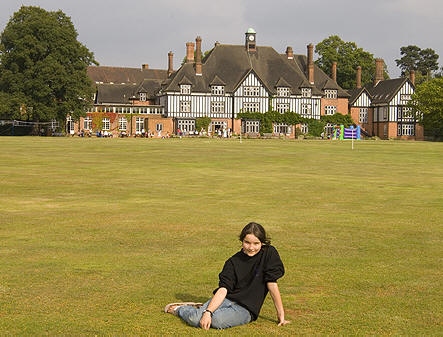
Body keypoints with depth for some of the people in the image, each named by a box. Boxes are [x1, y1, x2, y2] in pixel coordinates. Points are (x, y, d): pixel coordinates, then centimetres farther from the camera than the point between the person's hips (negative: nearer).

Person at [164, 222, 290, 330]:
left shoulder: (269, 254, -6)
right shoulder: (233, 262, 0)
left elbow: (272, 285, -7)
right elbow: (223, 289, -10)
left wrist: (281, 315, -7)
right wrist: (208, 312, -25)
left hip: (246, 309, -2)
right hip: (227, 299, 2)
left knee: (218, 320, -33)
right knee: (195, 319, -24)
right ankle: (180, 309, 13)